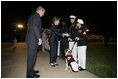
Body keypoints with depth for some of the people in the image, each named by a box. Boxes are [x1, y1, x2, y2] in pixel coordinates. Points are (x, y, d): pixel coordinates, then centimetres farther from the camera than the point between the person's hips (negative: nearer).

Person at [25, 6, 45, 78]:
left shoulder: (32, 15, 23)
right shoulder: (36, 15, -8)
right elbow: (35, 27, -20)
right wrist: (39, 38, -19)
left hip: (31, 39, 10)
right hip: (33, 39, -10)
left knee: (32, 56, 16)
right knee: (32, 56, -4)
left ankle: (31, 70, 28)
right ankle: (30, 74, 7)